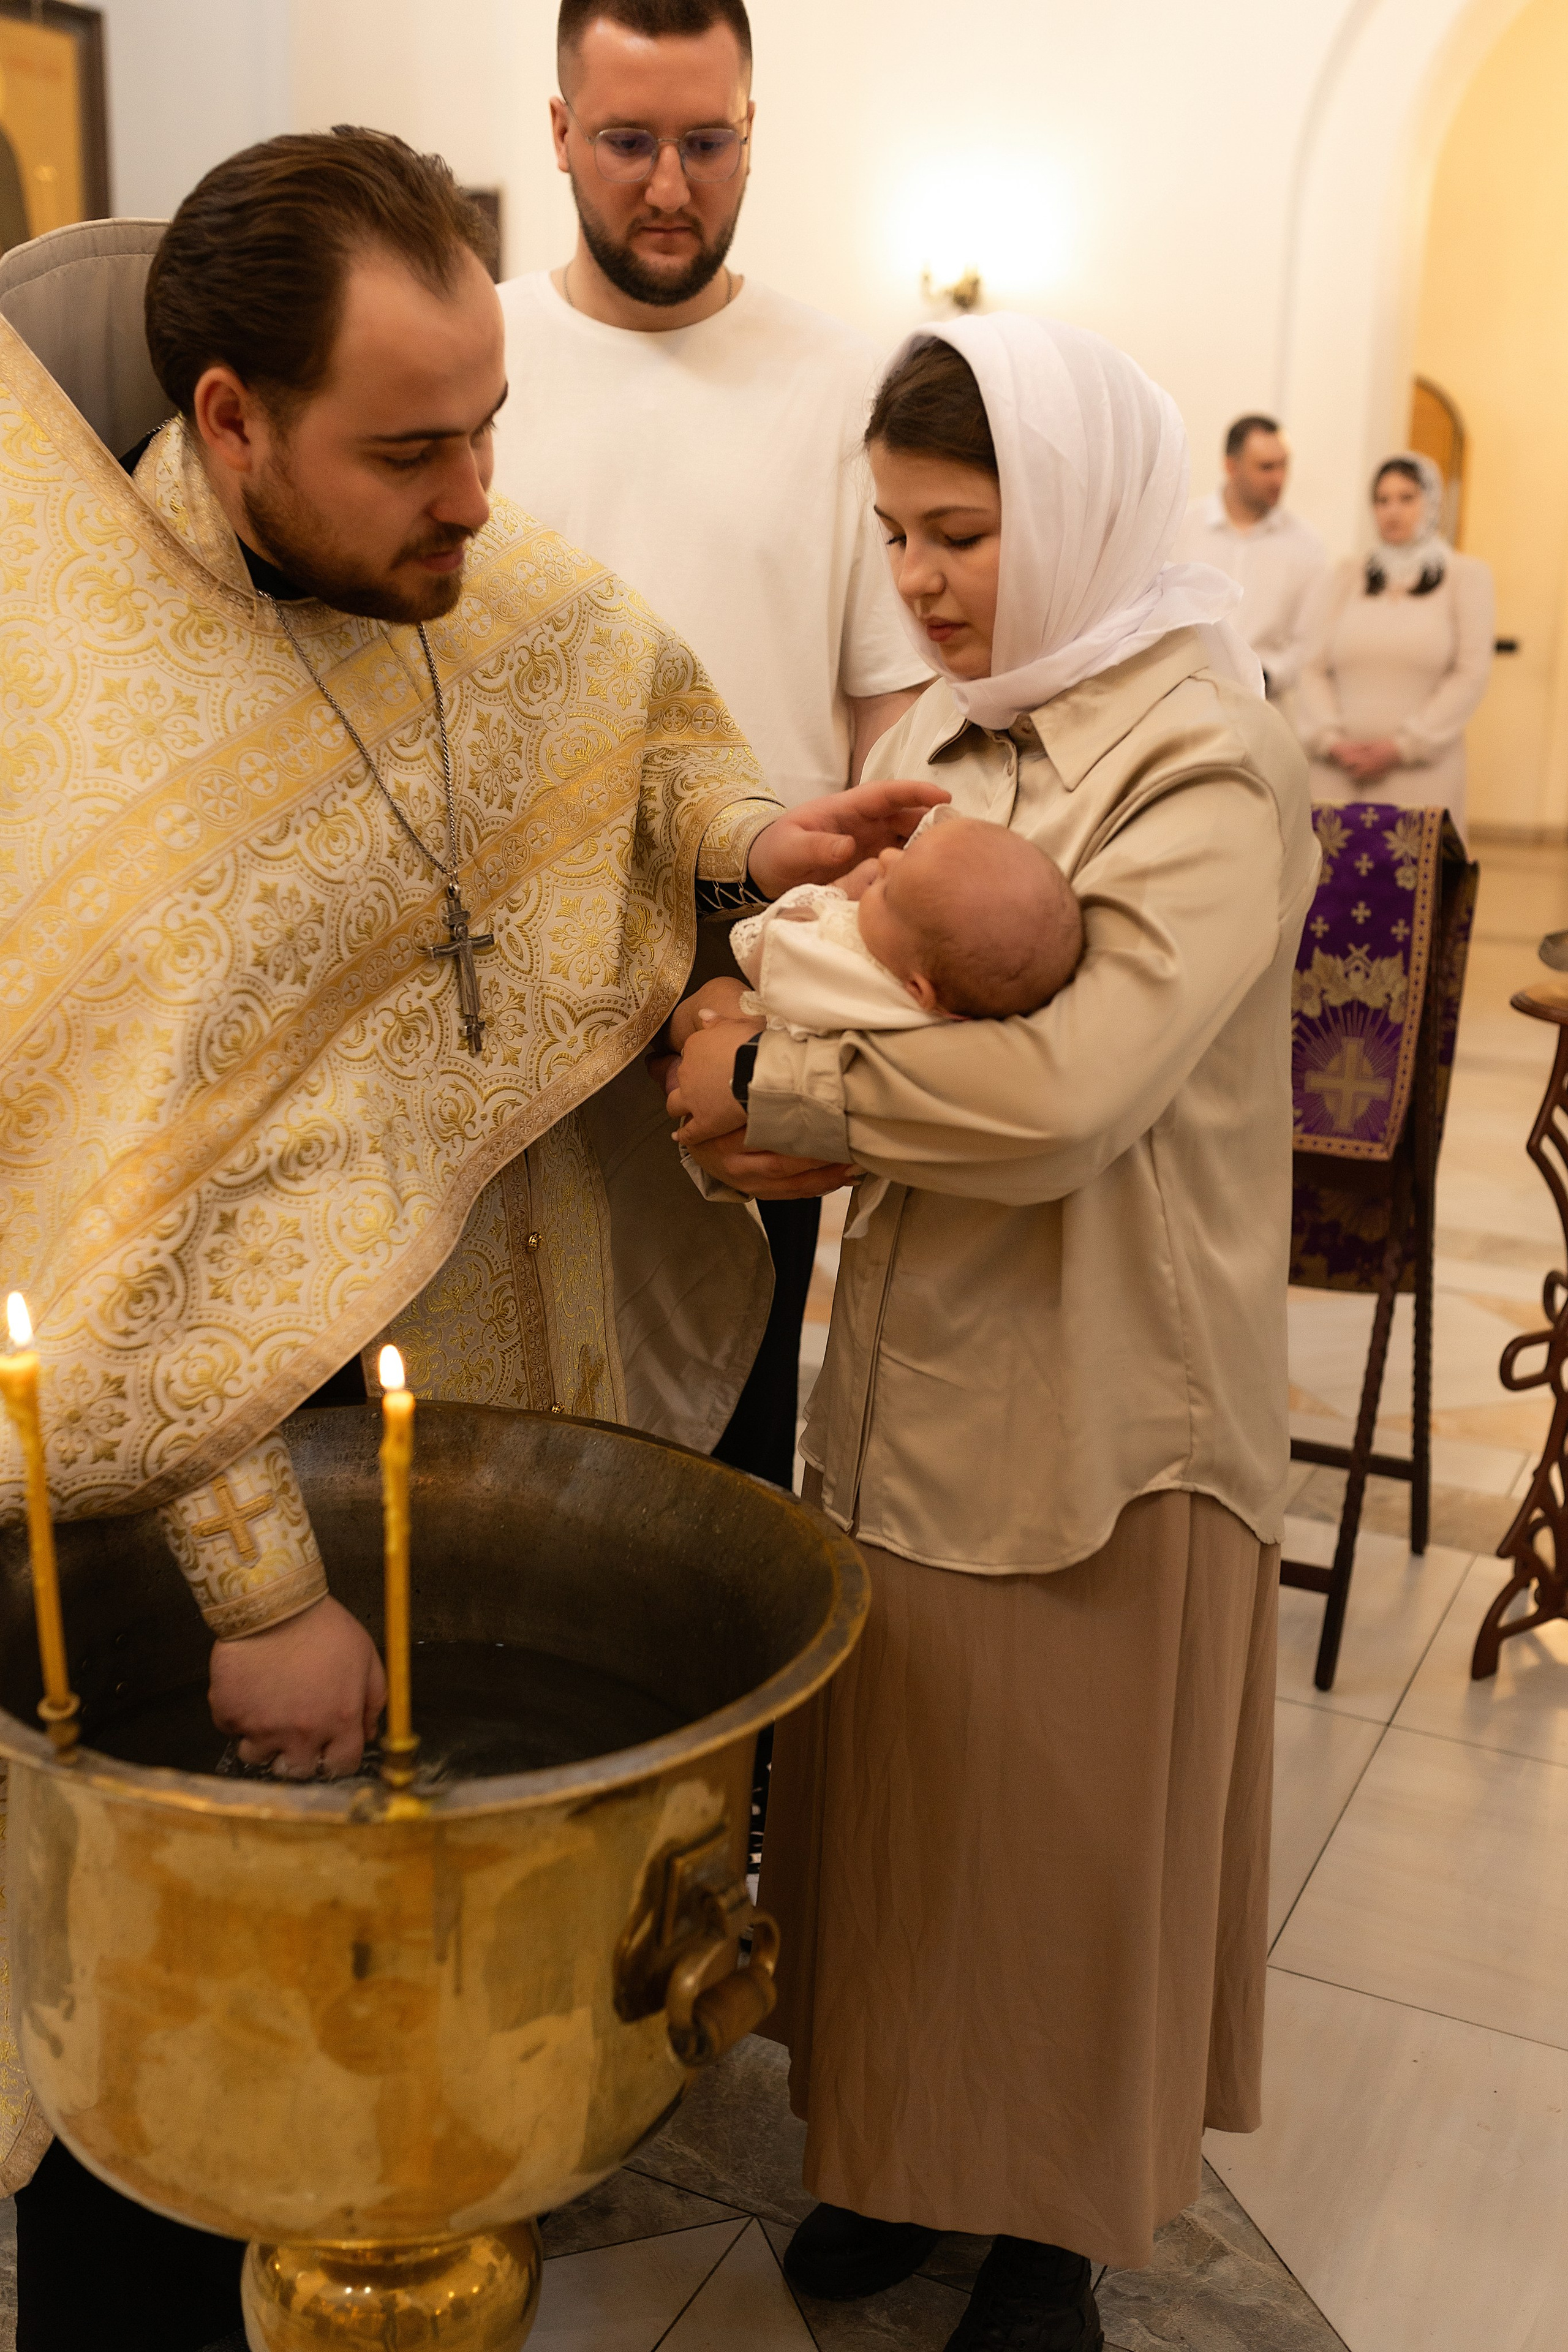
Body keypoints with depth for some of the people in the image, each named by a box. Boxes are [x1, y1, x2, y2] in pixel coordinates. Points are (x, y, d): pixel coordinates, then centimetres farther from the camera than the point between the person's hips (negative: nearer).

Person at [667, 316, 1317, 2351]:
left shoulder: (1207, 768, -16)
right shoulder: (947, 732, 7)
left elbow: (1065, 1089, -27)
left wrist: (771, 1085, -17)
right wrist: (772, 1060, -9)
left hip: (1097, 1401, -6)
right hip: (915, 1363, 6)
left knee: (1064, 1837, 11)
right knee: (895, 1795, 17)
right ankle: (904, 2139, 41)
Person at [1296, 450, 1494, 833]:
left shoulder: (1466, 575, 9)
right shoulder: (1345, 579, 16)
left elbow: (1471, 675, 0)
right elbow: (1312, 669, 9)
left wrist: (1401, 747, -8)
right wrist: (1331, 740, -8)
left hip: (1420, 772, -2)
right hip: (1339, 772, 2)